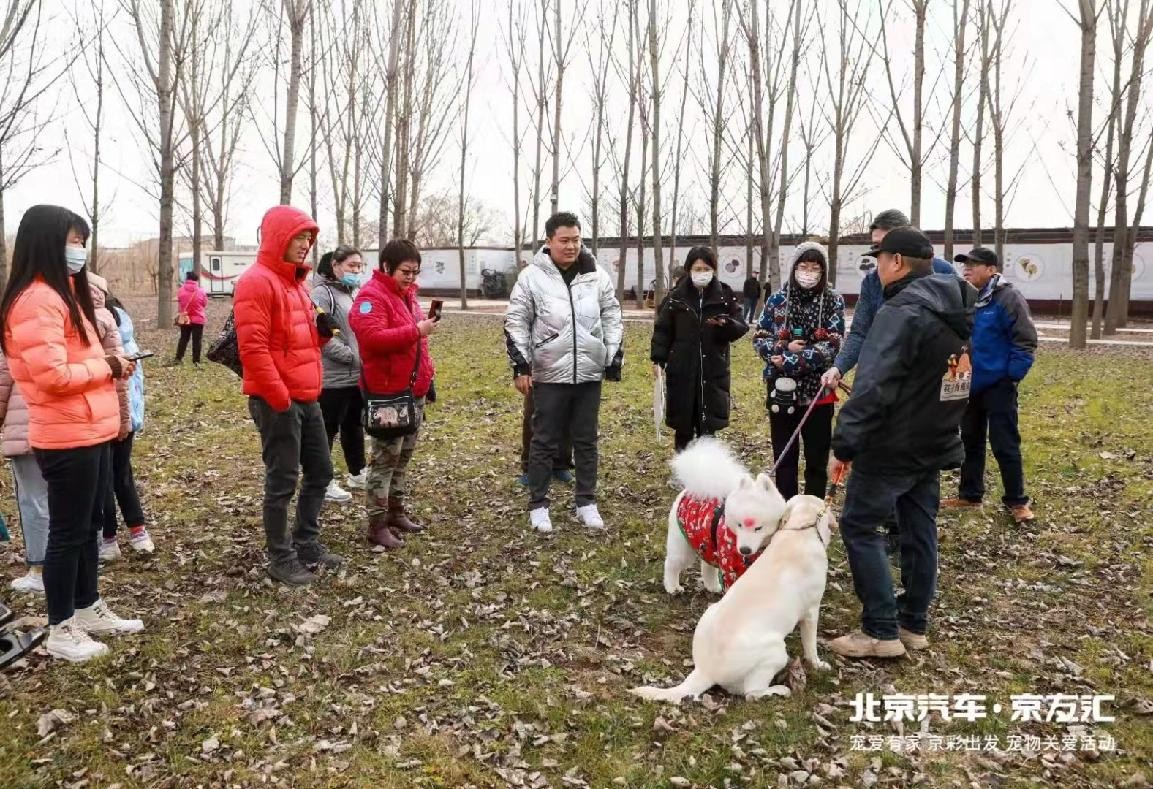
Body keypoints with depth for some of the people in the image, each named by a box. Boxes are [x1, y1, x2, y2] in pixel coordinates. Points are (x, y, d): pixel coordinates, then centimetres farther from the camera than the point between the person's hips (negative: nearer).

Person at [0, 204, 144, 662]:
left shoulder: (62, 294, 16)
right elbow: (53, 376, -24)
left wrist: (112, 367, 3)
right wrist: (107, 367, -12)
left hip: (90, 432, 10)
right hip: (67, 439, -10)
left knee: (88, 525, 18)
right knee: (68, 531, 1)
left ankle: (88, 610, 31)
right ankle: (60, 630, 14)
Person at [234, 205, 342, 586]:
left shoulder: (295, 282, 17)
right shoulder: (256, 282, -13)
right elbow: (253, 348, -20)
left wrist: (321, 332, 3)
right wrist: (280, 398, -20)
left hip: (307, 398, 10)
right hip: (276, 401, -9)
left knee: (320, 472, 16)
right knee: (282, 482, 0)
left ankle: (306, 544, 29)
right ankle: (281, 559, 14)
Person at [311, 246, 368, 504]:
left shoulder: (355, 293, 14)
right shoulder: (322, 293, -11)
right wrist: (354, 357, -20)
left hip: (358, 376, 8)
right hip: (333, 378, -8)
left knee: (355, 426, 19)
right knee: (328, 429, 2)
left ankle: (357, 474, 32)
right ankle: (324, 482, 11)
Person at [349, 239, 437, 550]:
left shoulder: (407, 294, 15)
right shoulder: (371, 296, -14)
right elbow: (372, 337, -28)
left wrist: (427, 369, 18)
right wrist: (415, 331, -27)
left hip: (414, 389, 9)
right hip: (387, 392, -9)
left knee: (403, 456, 16)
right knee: (385, 458, -4)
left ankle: (397, 512, 27)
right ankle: (378, 525, 3)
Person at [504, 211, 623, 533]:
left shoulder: (597, 276, 5)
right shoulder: (532, 277, -4)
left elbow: (612, 318, 11)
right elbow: (515, 323, -2)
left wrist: (614, 359, 6)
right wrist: (520, 366, -7)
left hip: (590, 373, 3)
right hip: (549, 374, -3)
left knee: (586, 441, 11)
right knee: (544, 442, 6)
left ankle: (586, 502, 23)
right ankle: (538, 505, 18)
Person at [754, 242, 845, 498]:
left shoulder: (833, 302, -4)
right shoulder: (777, 300, 0)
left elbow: (832, 346, -12)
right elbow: (759, 338, 1)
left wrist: (790, 361, -19)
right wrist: (785, 347, -18)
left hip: (818, 392, -1)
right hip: (782, 391, 1)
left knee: (817, 459, 10)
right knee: (784, 458, 10)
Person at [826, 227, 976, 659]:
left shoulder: (901, 311, -20)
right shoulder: (961, 311, 10)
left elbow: (872, 388, -26)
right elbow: (962, 380, 19)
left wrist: (843, 445, -22)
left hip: (891, 446, -9)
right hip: (935, 445, 9)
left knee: (859, 526, 1)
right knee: (919, 530, 15)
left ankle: (881, 631, 3)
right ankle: (914, 624, 25)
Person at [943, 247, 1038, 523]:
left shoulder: (1008, 298, -13)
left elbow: (1026, 341, -14)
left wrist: (1012, 376, -15)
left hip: (998, 386, -7)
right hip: (969, 385, 7)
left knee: (1005, 445, -2)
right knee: (970, 441, 15)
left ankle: (1016, 501, 11)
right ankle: (970, 494, 27)